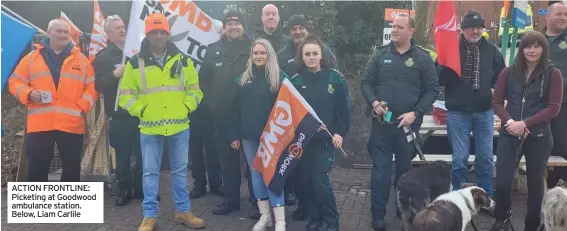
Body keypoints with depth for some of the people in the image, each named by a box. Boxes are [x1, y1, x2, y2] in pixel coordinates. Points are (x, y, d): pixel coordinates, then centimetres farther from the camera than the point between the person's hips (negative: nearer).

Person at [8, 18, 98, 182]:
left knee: (72, 168, 8)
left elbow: (92, 86, 7)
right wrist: (28, 94, -9)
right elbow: (15, 81, 10)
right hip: (39, 124, 0)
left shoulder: (81, 59, 9)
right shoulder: (32, 58, 9)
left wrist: (82, 106, -6)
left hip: (72, 124, 0)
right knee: (37, 168, 6)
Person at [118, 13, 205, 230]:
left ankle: (183, 211, 24)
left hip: (179, 126, 2)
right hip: (149, 128, -1)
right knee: (150, 172, 6)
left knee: (180, 170, 11)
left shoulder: (183, 60, 6)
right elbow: (126, 94, 4)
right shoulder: (135, 62, 1)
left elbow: (195, 90, 11)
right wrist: (140, 111, -8)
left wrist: (186, 108, -2)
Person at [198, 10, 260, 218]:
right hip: (222, 115, 3)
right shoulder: (213, 50, 7)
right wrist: (210, 103, 4)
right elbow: (203, 80, 12)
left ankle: (257, 201, 13)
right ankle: (230, 199, 25)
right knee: (228, 159, 11)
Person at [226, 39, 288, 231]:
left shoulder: (280, 78, -2)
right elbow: (234, 109, 9)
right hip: (248, 135, 4)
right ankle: (264, 215, 21)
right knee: (256, 173, 9)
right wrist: (234, 135, 4)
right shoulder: (242, 79, 8)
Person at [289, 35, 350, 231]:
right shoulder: (295, 80, 5)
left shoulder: (335, 78, -1)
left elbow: (343, 108, -1)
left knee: (319, 180, -9)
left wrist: (340, 133, -7)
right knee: (307, 180, 8)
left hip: (326, 138, -3)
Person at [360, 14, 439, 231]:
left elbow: (432, 89, 0)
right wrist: (373, 102, -14)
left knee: (405, 168, 14)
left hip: (408, 124, 0)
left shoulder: (423, 57, 0)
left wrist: (415, 112, -12)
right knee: (380, 169, 1)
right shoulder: (380, 54, 4)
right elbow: (366, 82, 5)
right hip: (381, 122, 0)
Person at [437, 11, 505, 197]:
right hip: (457, 112, -2)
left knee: (486, 158, 9)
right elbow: (439, 79, -6)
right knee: (460, 158, 2)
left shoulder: (492, 51, 7)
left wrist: (495, 90, -4)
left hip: (484, 112, 2)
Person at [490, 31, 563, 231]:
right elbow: (496, 102, 4)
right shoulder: (509, 72, 5)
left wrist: (525, 123, -16)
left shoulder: (553, 74, -2)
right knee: (503, 180, -3)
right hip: (509, 134, 1)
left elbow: (553, 108, -6)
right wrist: (510, 122, -13)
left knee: (535, 181, 11)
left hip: (539, 137, -1)